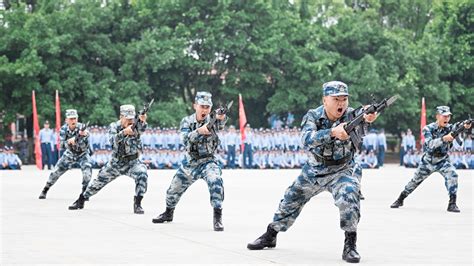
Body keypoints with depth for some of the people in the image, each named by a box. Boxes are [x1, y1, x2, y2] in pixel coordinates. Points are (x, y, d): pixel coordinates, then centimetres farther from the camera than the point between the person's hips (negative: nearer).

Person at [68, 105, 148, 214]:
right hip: (116, 163, 1)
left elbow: (142, 129, -35)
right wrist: (124, 132, -45)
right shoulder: (114, 126, -8)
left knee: (142, 174, -29)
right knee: (99, 181, 7)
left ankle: (137, 204, -18)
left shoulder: (135, 125, -10)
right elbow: (113, 140, -27)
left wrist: (143, 121, -58)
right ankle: (81, 200, 29)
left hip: (132, 162, -1)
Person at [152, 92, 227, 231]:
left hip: (207, 162, -4)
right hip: (190, 163, 4)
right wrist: (199, 131, -41)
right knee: (174, 189, 15)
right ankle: (168, 213, 45)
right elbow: (185, 139, -23)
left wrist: (221, 117, -61)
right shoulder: (187, 122, -6)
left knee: (215, 181, -33)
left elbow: (221, 124, -37)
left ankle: (218, 217, -28)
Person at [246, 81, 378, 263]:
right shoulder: (313, 116, -17)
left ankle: (350, 245, -19)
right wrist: (333, 132, -53)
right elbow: (307, 139, -36)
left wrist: (368, 119, -66)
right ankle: (270, 236, 36)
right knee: (290, 201, 13)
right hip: (314, 171, 2)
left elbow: (359, 125, -41)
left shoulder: (350, 115, -18)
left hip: (341, 171, -2)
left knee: (349, 197, -30)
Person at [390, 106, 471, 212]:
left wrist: (465, 127, -57)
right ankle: (400, 199, 31)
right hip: (428, 161, -1)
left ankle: (452, 203, -19)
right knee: (415, 181, 11)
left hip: (442, 161, 1)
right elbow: (430, 145, -34)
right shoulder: (428, 129, -19)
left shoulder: (449, 128, -13)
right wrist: (443, 139, -50)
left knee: (452, 176, -25)